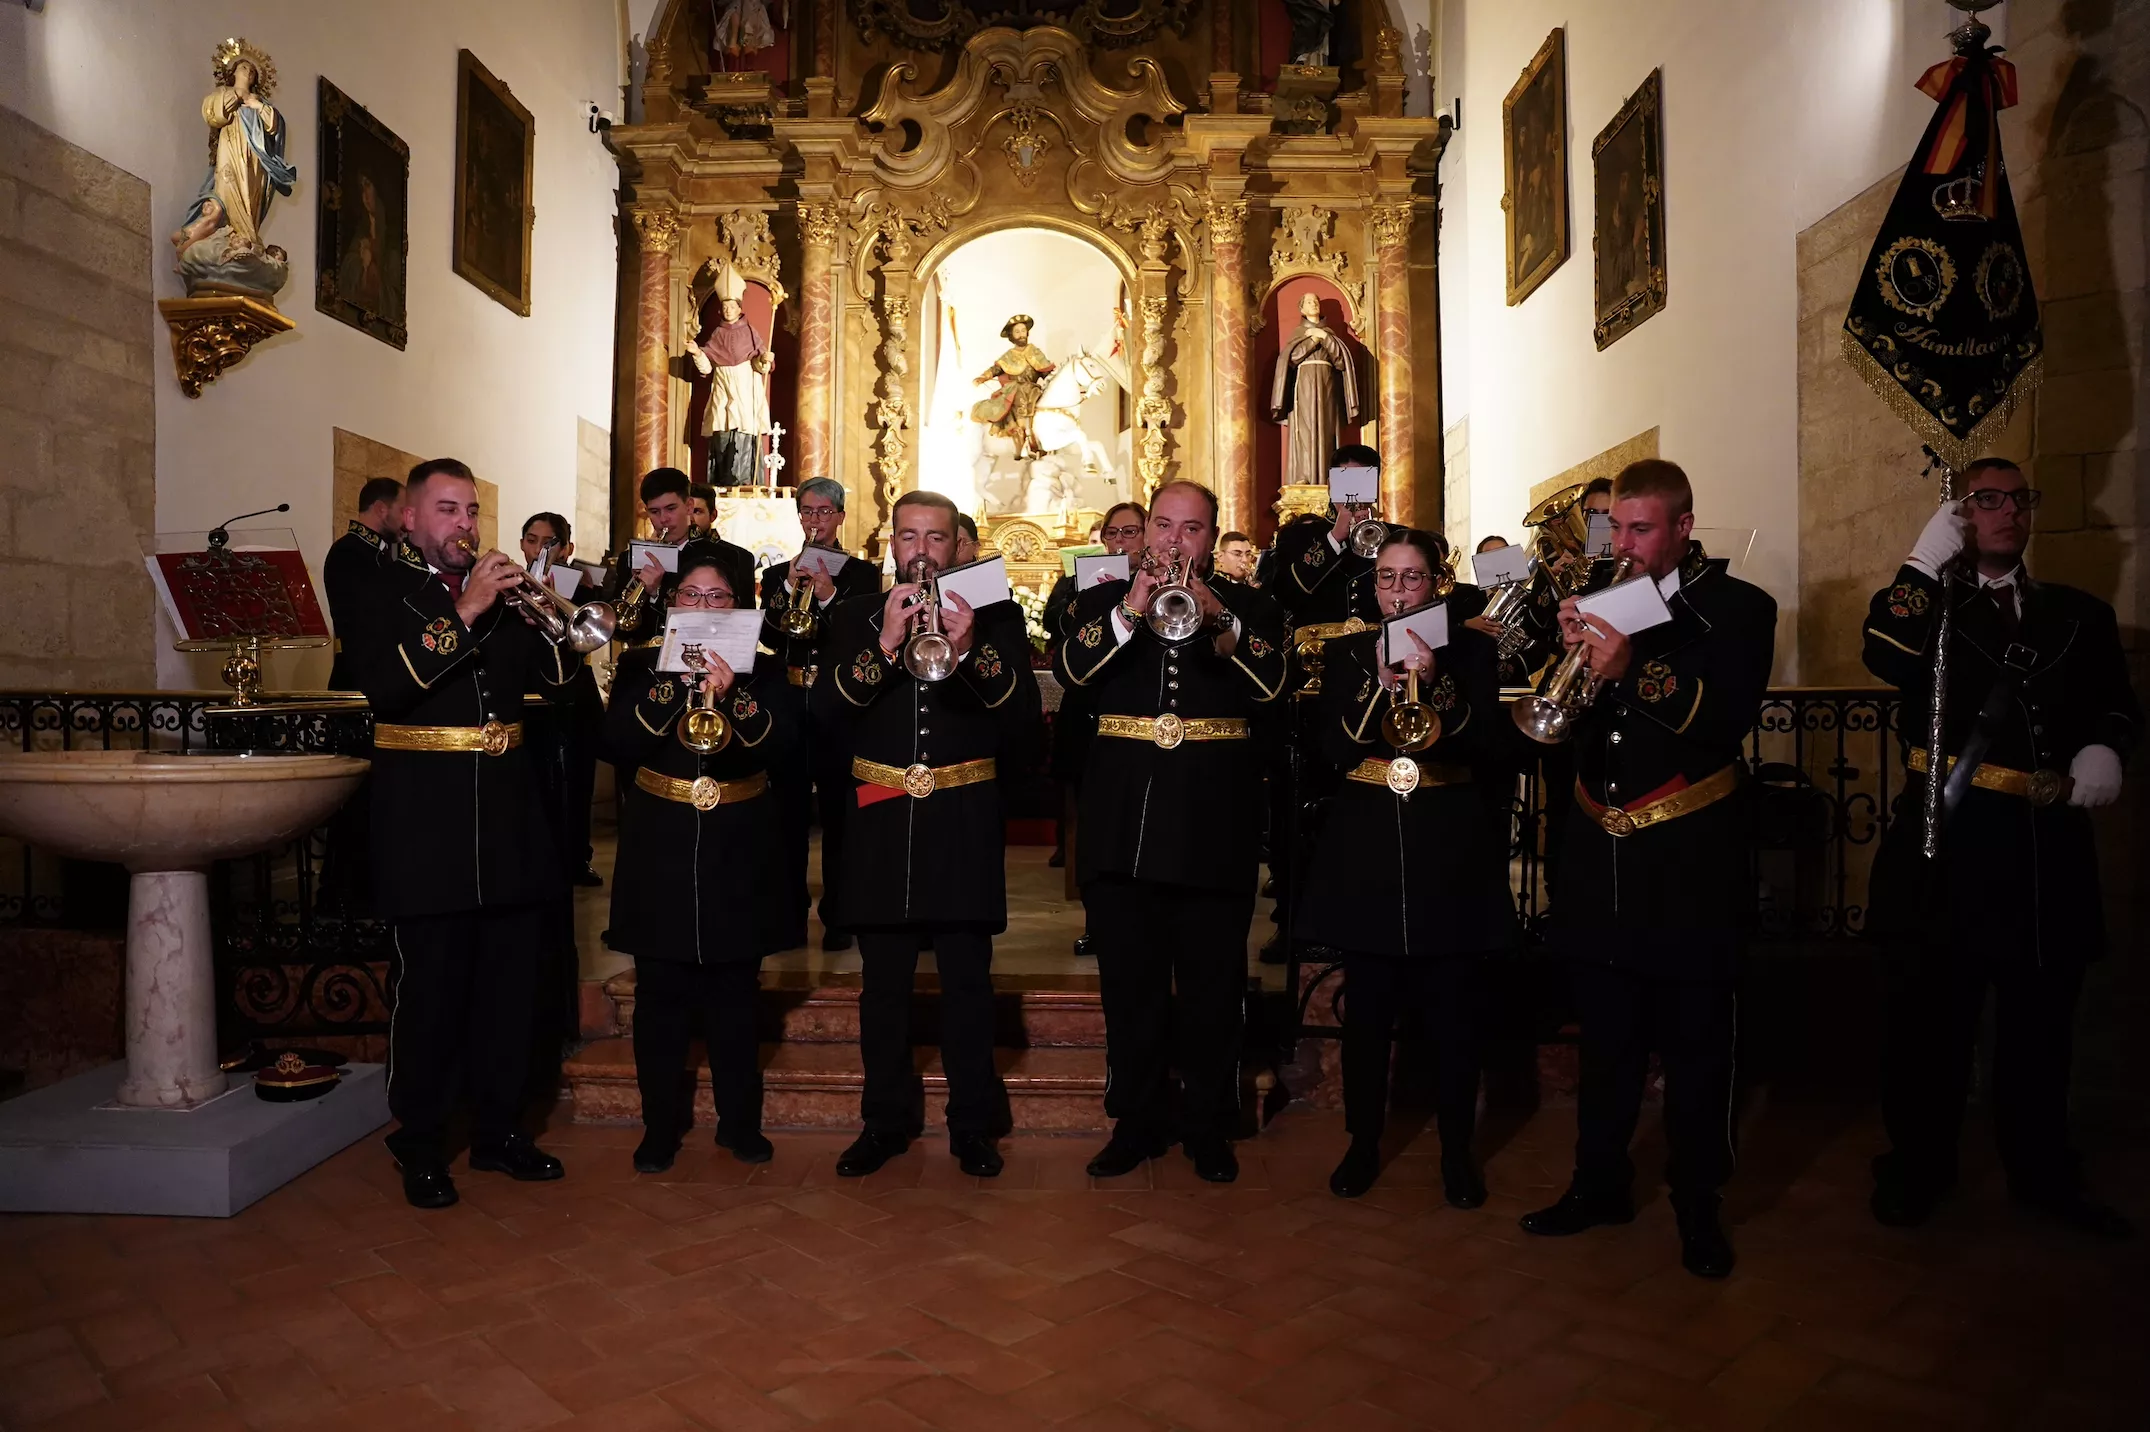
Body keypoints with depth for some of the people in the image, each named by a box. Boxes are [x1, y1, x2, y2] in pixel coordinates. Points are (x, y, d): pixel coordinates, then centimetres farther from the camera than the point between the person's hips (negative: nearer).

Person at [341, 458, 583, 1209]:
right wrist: (465, 612, -23)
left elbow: (557, 686, 6)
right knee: (429, 989, 2)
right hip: (427, 824, -4)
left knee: (509, 985, 10)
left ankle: (500, 1130, 23)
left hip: (508, 817, 5)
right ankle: (420, 1146, 17)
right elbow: (383, 686, -19)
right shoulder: (382, 593, 0)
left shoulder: (503, 591, 13)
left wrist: (545, 618, -11)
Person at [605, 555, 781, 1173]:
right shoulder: (641, 666, 6)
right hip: (659, 854, 0)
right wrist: (675, 687, -18)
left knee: (733, 999, 7)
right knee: (661, 999, 6)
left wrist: (728, 697, -23)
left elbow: (776, 747, -8)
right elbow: (615, 743, -8)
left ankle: (741, 1122, 21)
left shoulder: (759, 669, 5)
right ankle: (661, 1125, 20)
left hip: (737, 855, 0)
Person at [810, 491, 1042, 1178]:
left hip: (964, 821, -1)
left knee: (967, 985, 4)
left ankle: (973, 1125, 19)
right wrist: (884, 646, -20)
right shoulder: (855, 616, 7)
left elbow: (1024, 715, -6)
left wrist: (969, 651, -21)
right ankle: (886, 1120, 24)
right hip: (881, 822, 1)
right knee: (883, 986, 9)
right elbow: (825, 707, -6)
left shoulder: (994, 616, 4)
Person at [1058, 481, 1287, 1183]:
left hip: (1215, 817, -1)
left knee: (1212, 984, 6)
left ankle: (1209, 1127, 21)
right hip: (1123, 816, 1)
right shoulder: (1102, 601, 11)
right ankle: (1137, 1121, 23)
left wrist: (1220, 621, -22)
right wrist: (1128, 612, -21)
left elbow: (1272, 684, -8)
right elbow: (1071, 671, -8)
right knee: (1129, 981, 9)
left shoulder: (1248, 606, 9)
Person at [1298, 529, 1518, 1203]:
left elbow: (1489, 740, -6)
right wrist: (1381, 687, -17)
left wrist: (1433, 682, -19)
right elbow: (1334, 748, -3)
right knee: (1367, 1005, 5)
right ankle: (1364, 1142, 21)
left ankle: (1457, 1150, 20)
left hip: (1450, 844, -1)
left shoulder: (1469, 649, 6)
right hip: (1365, 844, 1)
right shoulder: (1346, 653, 8)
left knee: (1451, 1008, 3)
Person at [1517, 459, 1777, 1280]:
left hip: (1689, 864, -4)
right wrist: (1568, 649, -17)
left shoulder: (1737, 609, -3)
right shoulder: (1602, 602, 8)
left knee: (1695, 1044, 7)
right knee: (1605, 1038, 15)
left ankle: (1697, 1206, 22)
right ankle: (1601, 1182, 29)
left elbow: (1726, 722, -17)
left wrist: (1631, 670, -31)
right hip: (1600, 859, 4)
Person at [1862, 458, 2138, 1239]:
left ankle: (2044, 1174, 30)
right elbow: (1886, 659, -18)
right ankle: (1918, 1168, 19)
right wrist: (1927, 561, -15)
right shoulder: (1927, 604, 4)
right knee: (1932, 1013, 5)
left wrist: (2104, 749, -5)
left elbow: (2119, 703, 16)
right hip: (1949, 839, -3)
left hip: (2049, 843, 4)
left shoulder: (2081, 612, 16)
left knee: (2040, 1018, 14)